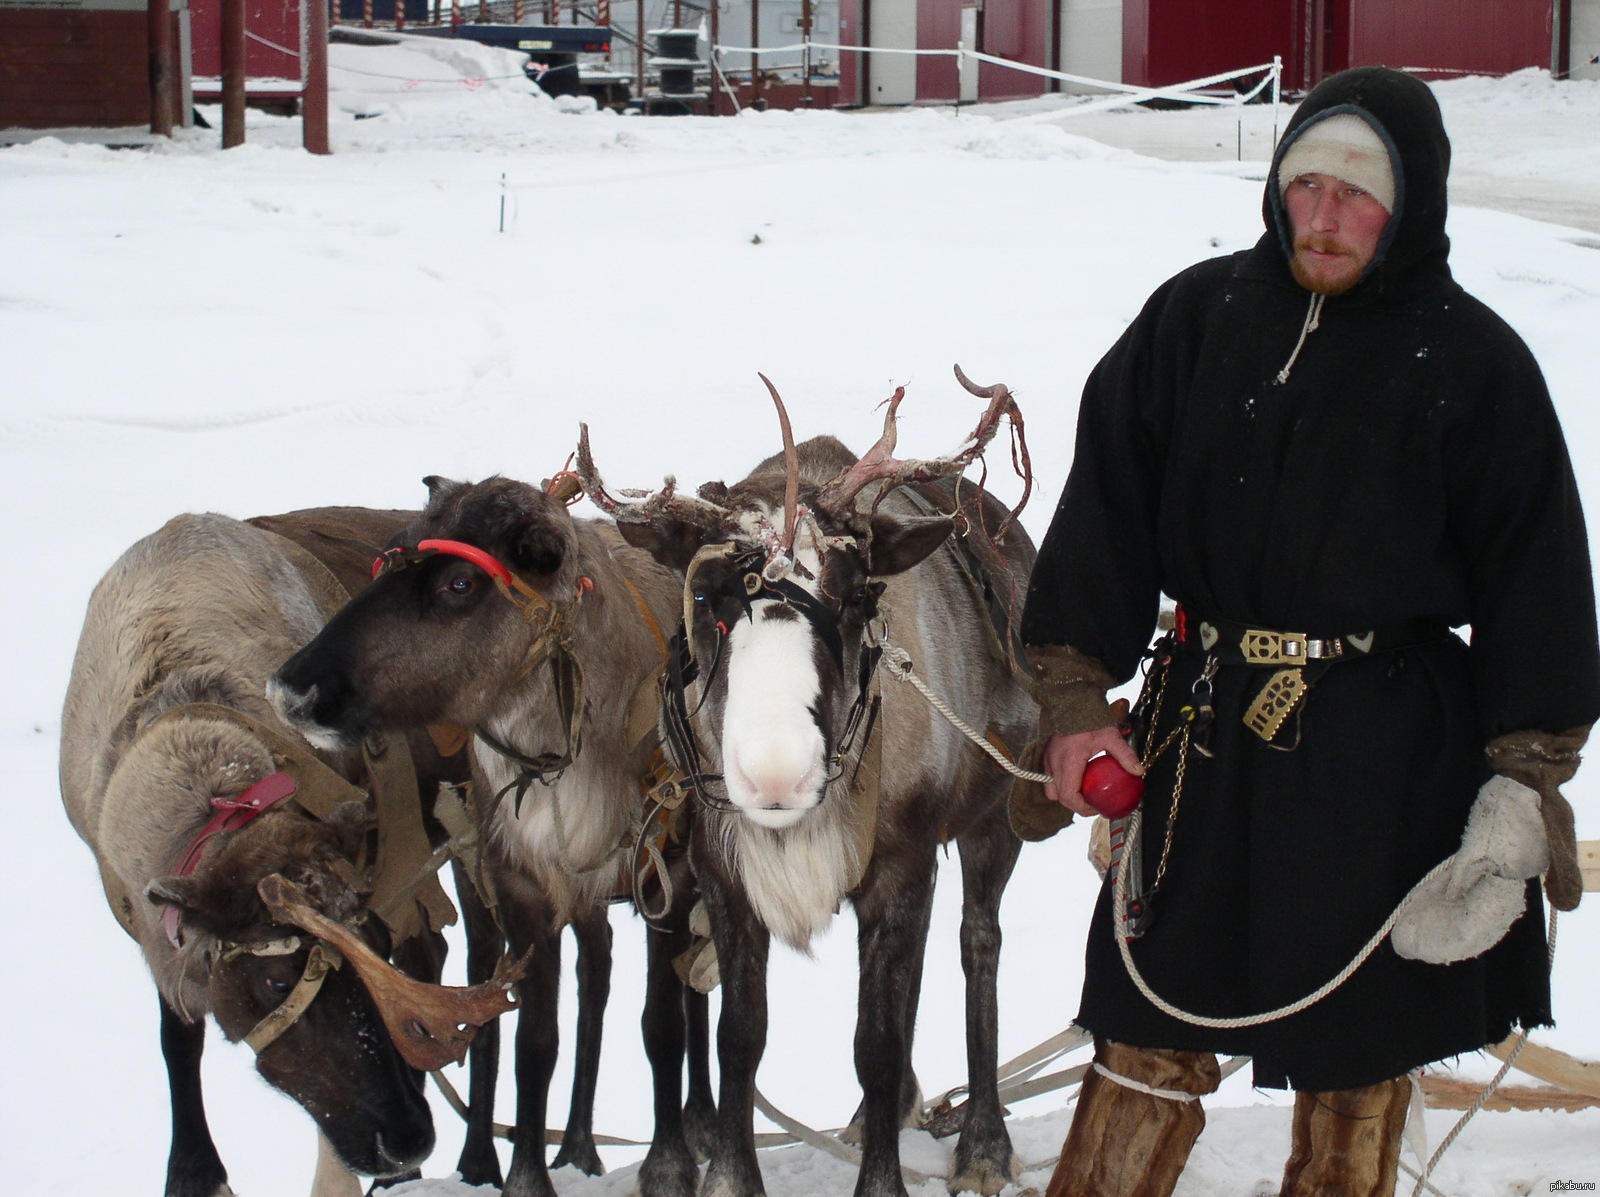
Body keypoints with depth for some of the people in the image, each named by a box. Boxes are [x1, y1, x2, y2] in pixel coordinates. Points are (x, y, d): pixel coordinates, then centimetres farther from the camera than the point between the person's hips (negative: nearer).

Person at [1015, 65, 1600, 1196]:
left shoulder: (1471, 361, -3)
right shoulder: (1197, 318, 3)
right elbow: (1107, 509, 6)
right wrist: (1075, 698, -1)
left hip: (1387, 757, -1)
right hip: (1204, 731, 2)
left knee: (1355, 1063, 9)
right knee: (1147, 1051, 4)